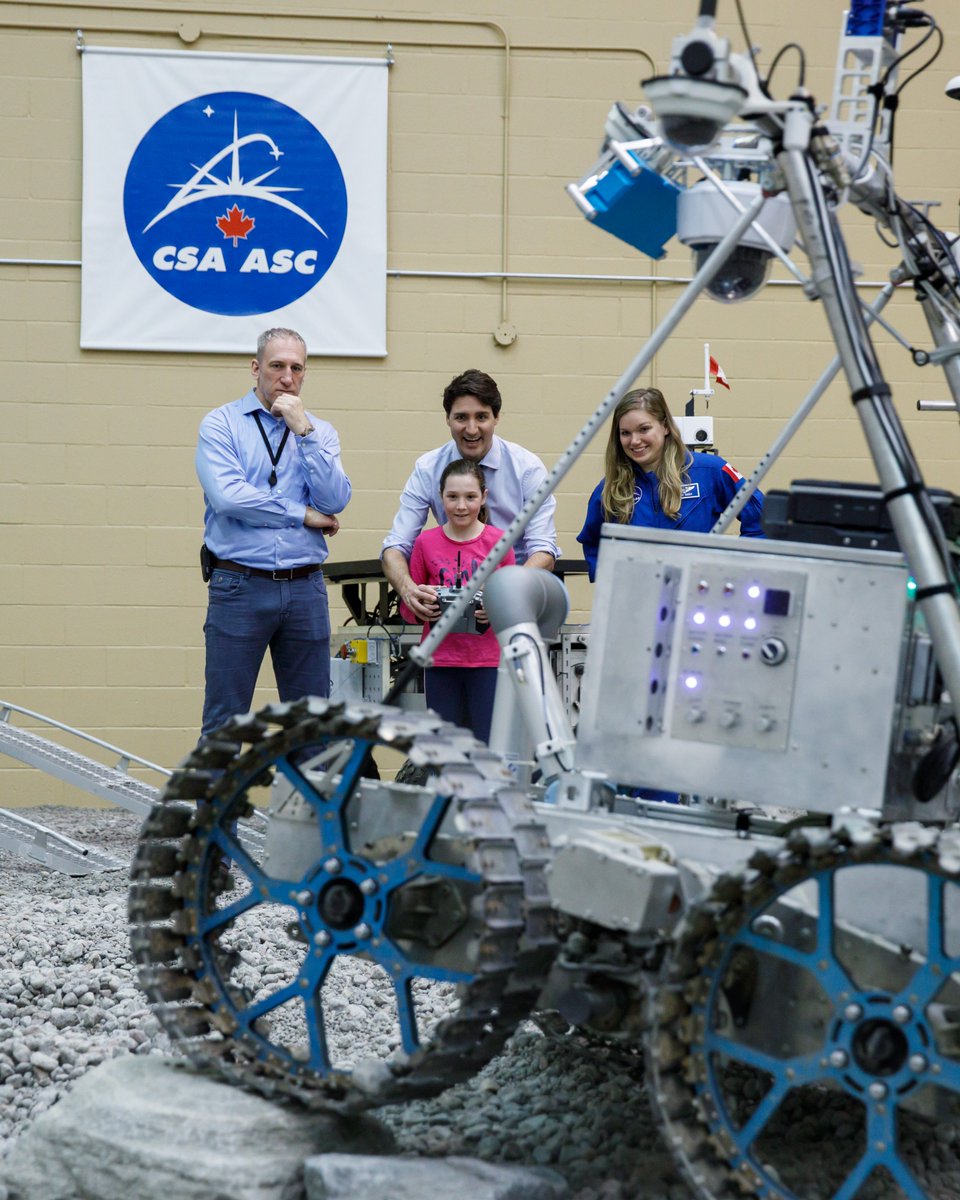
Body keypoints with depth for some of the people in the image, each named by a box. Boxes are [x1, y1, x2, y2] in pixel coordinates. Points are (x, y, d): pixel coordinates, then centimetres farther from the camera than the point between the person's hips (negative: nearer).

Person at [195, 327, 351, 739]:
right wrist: (303, 514, -6)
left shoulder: (320, 432, 11)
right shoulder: (221, 424, 2)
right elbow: (227, 496, -14)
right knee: (224, 723, -1)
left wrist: (303, 431, -9)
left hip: (305, 589, 3)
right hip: (240, 586, -3)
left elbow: (335, 501, -4)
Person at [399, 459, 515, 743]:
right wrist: (418, 600, -11)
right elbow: (407, 611, 11)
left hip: (488, 660, -1)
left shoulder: (498, 541, 0)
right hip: (441, 660, 1)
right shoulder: (426, 542, 3)